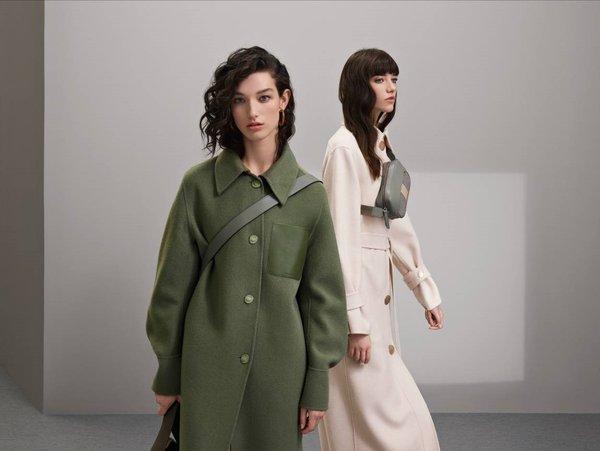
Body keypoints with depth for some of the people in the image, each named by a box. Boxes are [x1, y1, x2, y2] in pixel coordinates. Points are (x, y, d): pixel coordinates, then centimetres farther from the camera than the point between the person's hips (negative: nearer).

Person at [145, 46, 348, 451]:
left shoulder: (309, 193, 1)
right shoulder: (200, 185, -1)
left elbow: (323, 292, 4)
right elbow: (174, 284, 4)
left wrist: (317, 384, 2)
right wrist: (167, 373, 4)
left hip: (280, 369, 1)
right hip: (208, 368, 0)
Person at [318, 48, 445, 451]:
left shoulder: (381, 146, 14)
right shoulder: (345, 148, -13)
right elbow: (342, 236, -17)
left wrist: (427, 291, 17)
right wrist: (355, 321, -19)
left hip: (380, 291, 9)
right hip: (354, 289, -9)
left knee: (366, 415, 12)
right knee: (385, 418, -7)